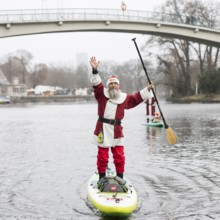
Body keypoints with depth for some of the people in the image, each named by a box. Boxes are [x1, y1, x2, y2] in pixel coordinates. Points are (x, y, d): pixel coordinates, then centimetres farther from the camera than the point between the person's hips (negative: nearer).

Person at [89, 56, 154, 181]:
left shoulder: (124, 98, 12)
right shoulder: (102, 94, 4)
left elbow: (137, 98, 20)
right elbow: (97, 84, -9)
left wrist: (147, 89, 11)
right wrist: (95, 70, -23)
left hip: (117, 130, 2)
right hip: (103, 129, -2)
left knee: (119, 156, 5)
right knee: (102, 156, 4)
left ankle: (120, 177, 17)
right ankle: (102, 177, 15)